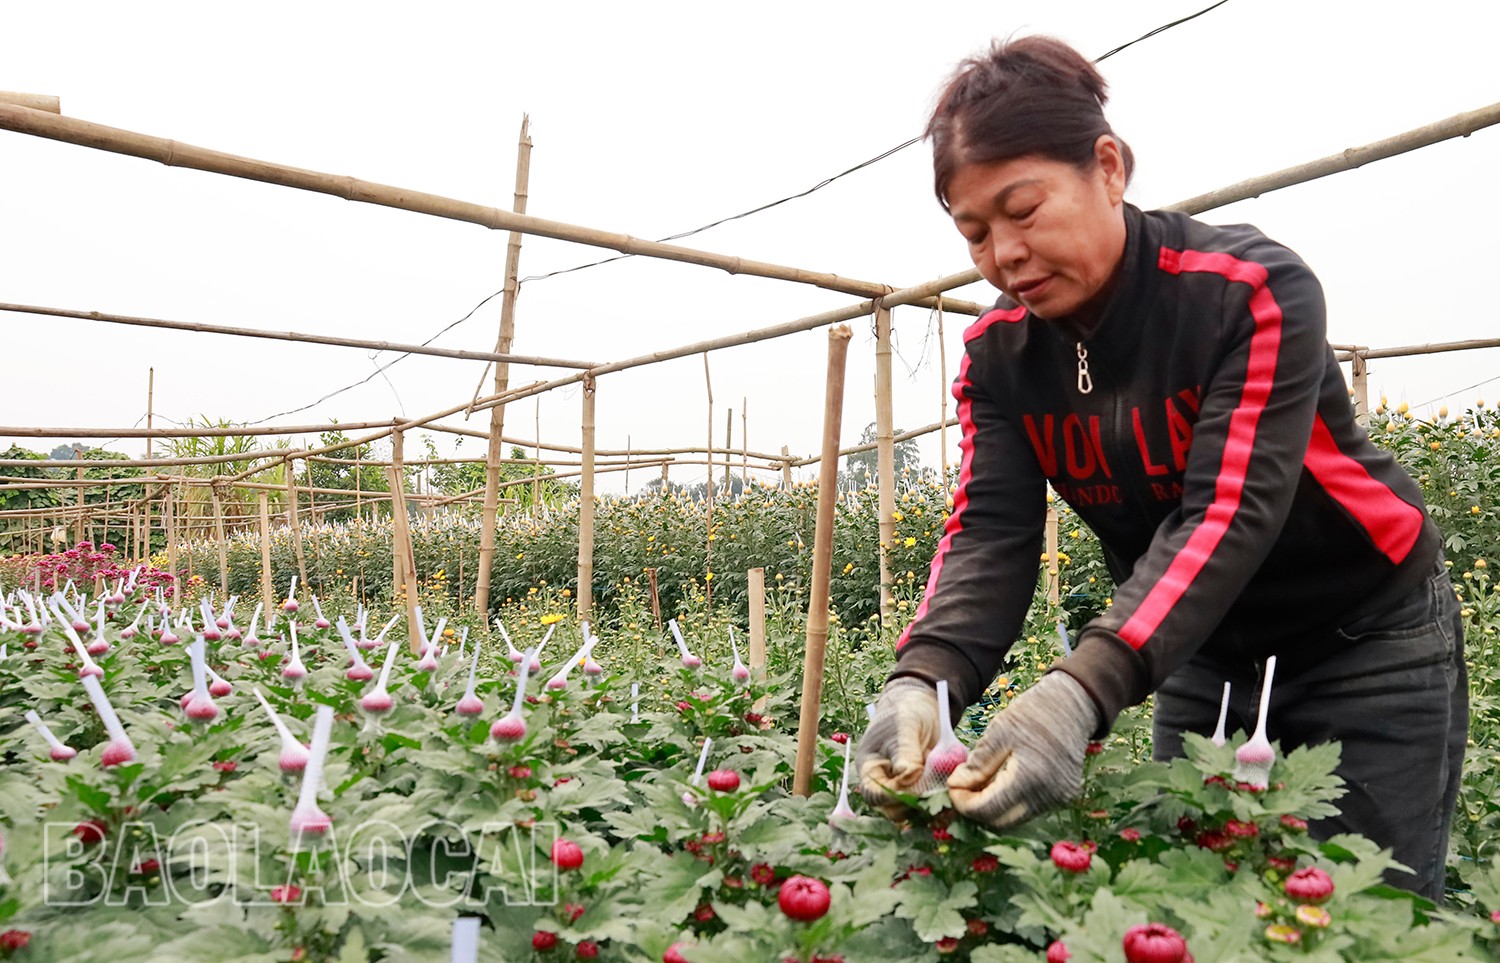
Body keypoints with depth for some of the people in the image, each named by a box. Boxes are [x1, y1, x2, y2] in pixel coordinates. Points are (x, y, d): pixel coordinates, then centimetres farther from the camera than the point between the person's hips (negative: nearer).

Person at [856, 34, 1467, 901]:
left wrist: (1082, 692, -47)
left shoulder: (1254, 290, -24)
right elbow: (992, 533, -19)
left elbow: (1225, 516, -33)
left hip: (1366, 642, -4)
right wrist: (924, 679, -38)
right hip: (1206, 652, 4)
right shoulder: (998, 353, -9)